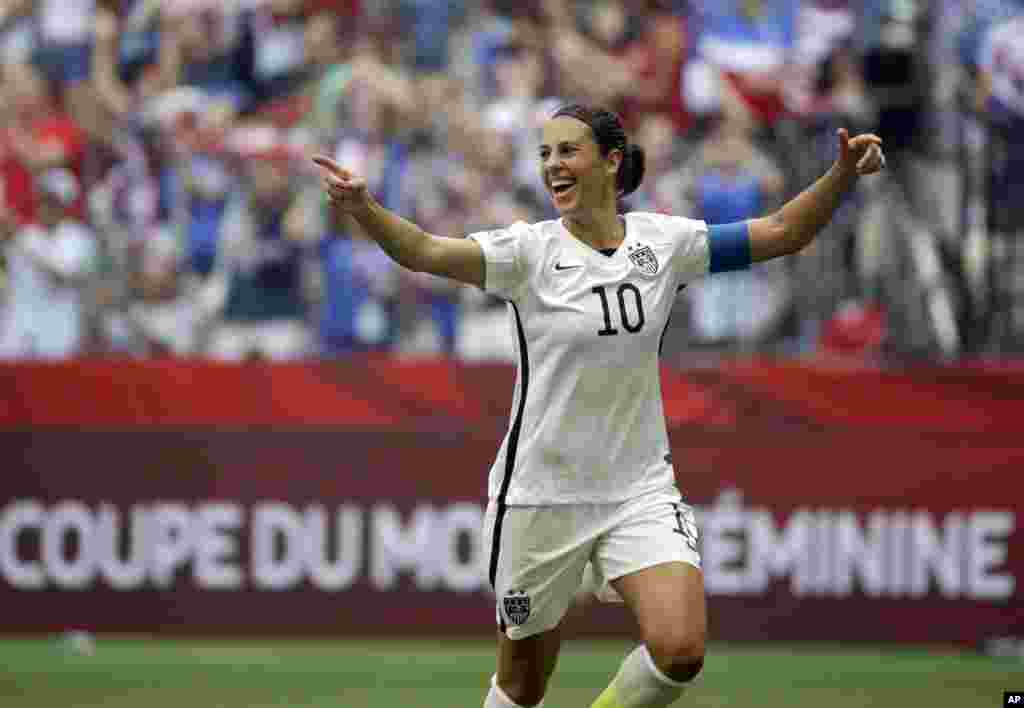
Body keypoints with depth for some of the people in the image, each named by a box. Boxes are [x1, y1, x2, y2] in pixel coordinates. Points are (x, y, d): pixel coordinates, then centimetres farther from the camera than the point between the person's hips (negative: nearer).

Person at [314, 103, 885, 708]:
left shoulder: (664, 242, -1)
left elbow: (782, 233, 4)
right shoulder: (529, 252, -10)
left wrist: (843, 175, -11)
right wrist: (363, 207, -44)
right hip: (541, 494, -2)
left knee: (681, 652, -18)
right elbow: (425, 252, -26)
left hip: (641, 489, 2)